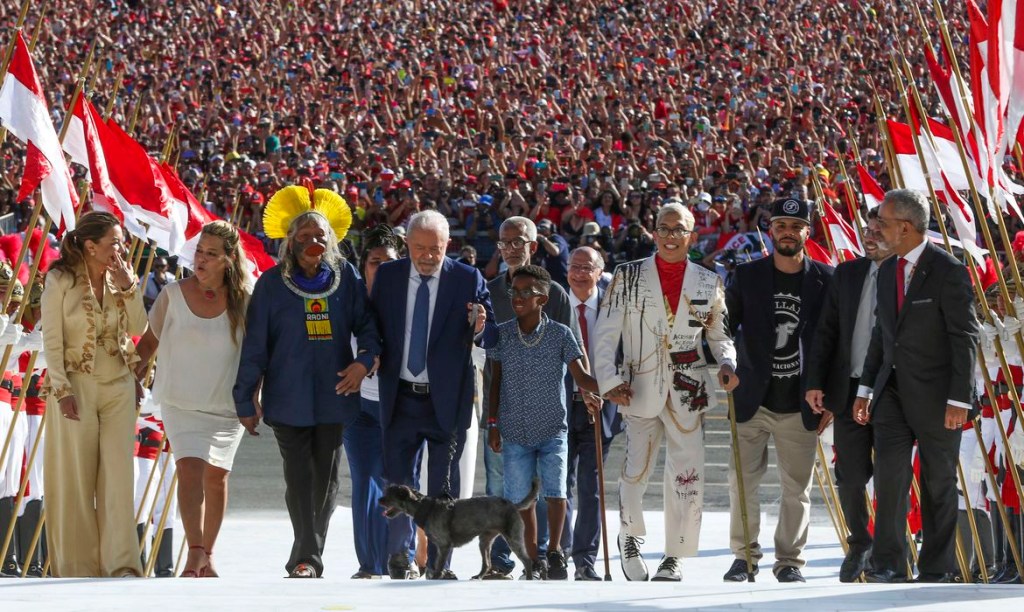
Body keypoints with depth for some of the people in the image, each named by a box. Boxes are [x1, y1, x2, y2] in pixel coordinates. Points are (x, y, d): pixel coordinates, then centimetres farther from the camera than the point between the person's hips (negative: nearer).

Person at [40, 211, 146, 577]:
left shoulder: (119, 278, 7)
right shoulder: (61, 281, -6)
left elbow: (138, 328, 2)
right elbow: (52, 340, -7)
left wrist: (128, 287, -10)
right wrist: (61, 390, -13)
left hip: (118, 385, 4)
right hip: (76, 385, -4)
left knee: (118, 474, -4)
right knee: (75, 477, 0)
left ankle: (121, 564, -7)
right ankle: (79, 565, 7)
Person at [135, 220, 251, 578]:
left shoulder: (243, 300, -2)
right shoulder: (174, 295, -3)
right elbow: (150, 341, 8)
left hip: (227, 405, 2)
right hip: (182, 402, -1)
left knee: (217, 478, 8)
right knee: (190, 470, -18)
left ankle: (207, 555, 21)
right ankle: (195, 555, -24)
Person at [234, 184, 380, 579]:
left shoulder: (345, 278, 6)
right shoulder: (272, 284, 2)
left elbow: (366, 323, 11)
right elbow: (254, 344, 3)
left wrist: (364, 359, -9)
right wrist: (246, 398, 1)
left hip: (333, 395, 2)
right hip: (288, 396, -2)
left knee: (326, 478, 5)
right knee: (299, 477, -9)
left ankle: (306, 559, 15)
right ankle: (308, 557, -11)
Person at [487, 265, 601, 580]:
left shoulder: (560, 335, -3)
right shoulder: (501, 334, 1)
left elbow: (581, 377, -4)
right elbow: (496, 382, 7)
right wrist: (492, 423, 5)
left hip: (552, 430, -1)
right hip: (515, 433, 2)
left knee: (555, 489, -13)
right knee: (521, 498, 4)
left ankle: (555, 551, 7)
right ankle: (533, 560, 16)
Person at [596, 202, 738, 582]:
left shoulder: (708, 283, 9)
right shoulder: (628, 277, 5)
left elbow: (719, 335, 17)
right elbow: (606, 333, 3)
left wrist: (727, 364, -4)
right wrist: (608, 380, -7)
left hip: (689, 390, 1)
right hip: (640, 389, -1)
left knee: (687, 476, -3)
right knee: (635, 470, -5)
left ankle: (674, 556, 9)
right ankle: (629, 537, 23)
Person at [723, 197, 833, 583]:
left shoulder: (825, 280, 2)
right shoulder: (747, 277, 4)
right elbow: (724, 329, 7)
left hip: (800, 406, 0)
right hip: (752, 402, 1)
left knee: (797, 487, 3)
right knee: (742, 481, 0)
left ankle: (789, 560, 13)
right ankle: (744, 555, 13)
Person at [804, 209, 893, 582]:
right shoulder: (847, 275, 8)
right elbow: (826, 331, 10)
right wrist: (815, 383, 3)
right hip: (849, 391, 4)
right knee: (850, 476, 7)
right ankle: (859, 544, 27)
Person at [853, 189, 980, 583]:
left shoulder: (948, 271, -11)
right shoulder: (887, 271, 11)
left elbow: (965, 338, -12)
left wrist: (959, 399, -16)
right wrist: (866, 388, 14)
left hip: (935, 396, -5)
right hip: (893, 393, 5)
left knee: (939, 484, 4)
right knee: (889, 475, -7)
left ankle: (936, 571, 11)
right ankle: (887, 565, -4)